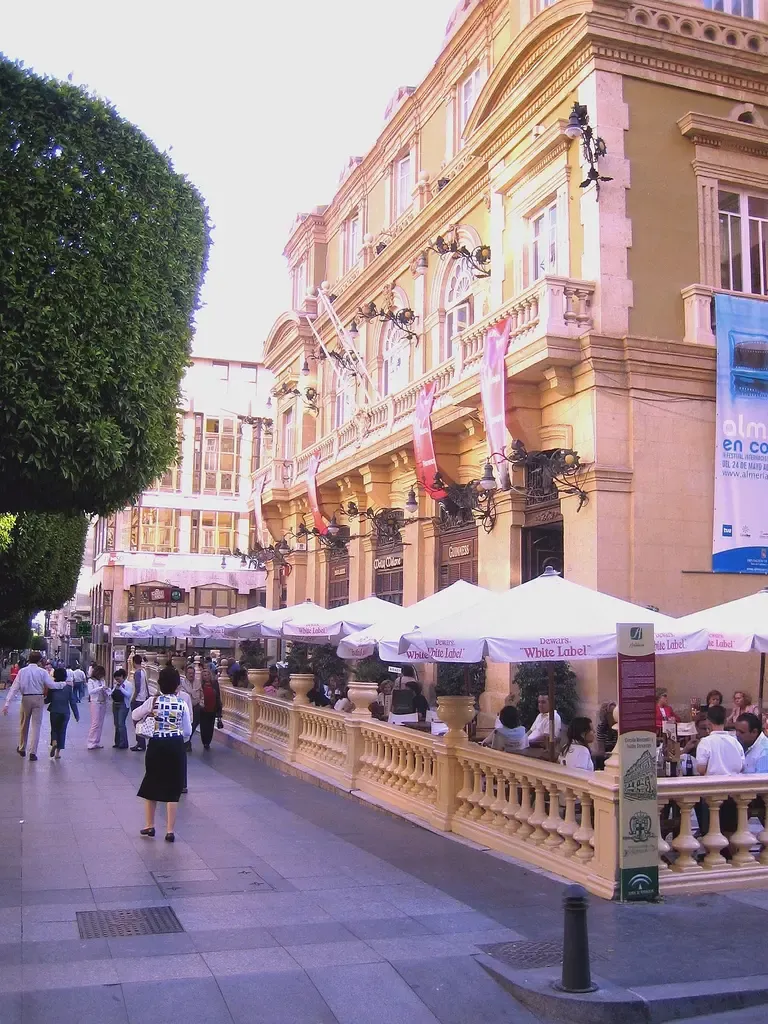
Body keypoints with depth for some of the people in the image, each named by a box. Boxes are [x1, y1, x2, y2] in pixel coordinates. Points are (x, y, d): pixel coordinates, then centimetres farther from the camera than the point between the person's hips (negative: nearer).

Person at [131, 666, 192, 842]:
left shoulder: (153, 701, -6)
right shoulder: (182, 704, -5)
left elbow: (135, 716, 8)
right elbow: (187, 731, 1)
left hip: (156, 745, 0)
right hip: (176, 746, 0)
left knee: (152, 784, 17)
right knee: (173, 788, 7)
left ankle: (150, 826, 26)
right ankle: (170, 831, 8)